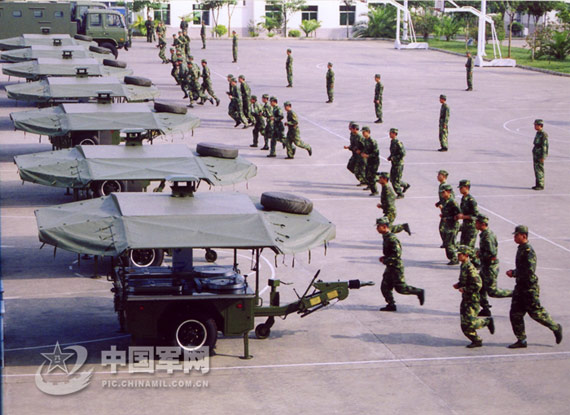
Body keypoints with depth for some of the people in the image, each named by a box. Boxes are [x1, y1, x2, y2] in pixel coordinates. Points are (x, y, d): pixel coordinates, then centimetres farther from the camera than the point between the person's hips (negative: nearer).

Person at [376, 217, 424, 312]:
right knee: (385, 287, 6)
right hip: (390, 267, 10)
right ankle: (391, 305, 11)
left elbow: (397, 253, -26)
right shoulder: (386, 237, 10)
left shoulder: (392, 239, -21)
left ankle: (419, 292, 12)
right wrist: (384, 257, 10)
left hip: (396, 267, -10)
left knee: (401, 288, -3)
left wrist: (385, 260, -21)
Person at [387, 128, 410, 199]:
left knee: (396, 179, -5)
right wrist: (390, 157, 7)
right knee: (392, 178, 14)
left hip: (399, 164, -9)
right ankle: (406, 185, 31)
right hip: (394, 163, 9)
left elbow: (403, 153, -22)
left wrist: (394, 158, -19)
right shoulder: (392, 142, 11)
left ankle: (400, 194, 6)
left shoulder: (398, 143, -18)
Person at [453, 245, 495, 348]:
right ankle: (476, 340, 17)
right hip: (465, 299, 9)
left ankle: (488, 321, 11)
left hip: (472, 299, -9)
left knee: (469, 322, -12)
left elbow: (478, 285, -23)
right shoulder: (463, 266, 10)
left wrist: (464, 289, -19)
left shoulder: (470, 268, -19)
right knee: (464, 323, 5)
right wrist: (458, 285, 8)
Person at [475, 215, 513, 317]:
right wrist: (480, 252, 11)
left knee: (492, 292, -4)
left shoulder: (487, 237, -24)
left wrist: (480, 255, -15)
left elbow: (492, 254, -30)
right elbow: (495, 246, 21)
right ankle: (485, 309, 19)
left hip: (490, 267, -10)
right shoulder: (488, 233, 8)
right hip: (485, 266, 10)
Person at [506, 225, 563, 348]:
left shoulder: (528, 251, -18)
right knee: (515, 314, 5)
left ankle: (556, 328, 21)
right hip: (520, 286, 9)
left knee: (536, 313, 0)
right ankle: (521, 340, 10)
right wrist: (514, 272, 6)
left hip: (530, 287, -9)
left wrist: (514, 273, -17)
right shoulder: (521, 249, 12)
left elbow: (529, 271, -25)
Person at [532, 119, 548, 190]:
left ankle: (541, 185, -4)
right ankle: (538, 184, 15)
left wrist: (543, 157, -21)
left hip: (540, 156, -9)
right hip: (536, 155, 9)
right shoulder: (538, 134, 14)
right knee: (536, 170, 11)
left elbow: (545, 146, -18)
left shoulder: (543, 135, -15)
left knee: (540, 170, -7)